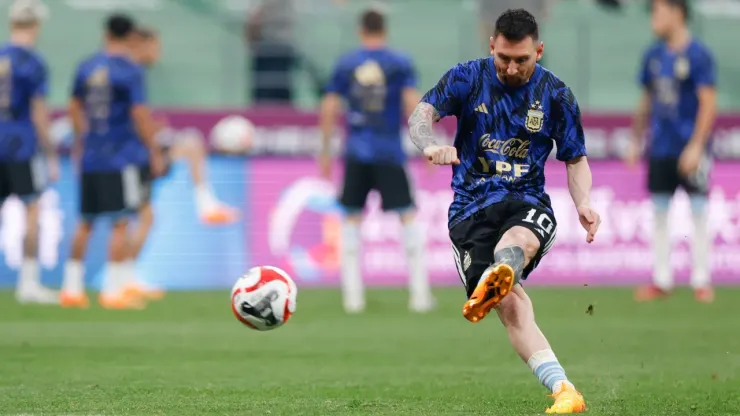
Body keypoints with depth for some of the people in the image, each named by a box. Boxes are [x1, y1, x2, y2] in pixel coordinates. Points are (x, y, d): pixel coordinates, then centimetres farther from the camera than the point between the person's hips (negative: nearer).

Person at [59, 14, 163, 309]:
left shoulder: (86, 67, 8)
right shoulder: (131, 71, -10)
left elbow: (74, 107, 17)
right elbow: (140, 115, -14)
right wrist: (154, 153, -7)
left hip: (89, 159, 6)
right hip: (121, 158, -6)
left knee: (85, 223, 14)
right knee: (120, 224, -3)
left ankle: (72, 288, 16)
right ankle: (113, 291, -6)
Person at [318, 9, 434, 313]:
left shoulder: (345, 65, 5)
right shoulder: (400, 64, 0)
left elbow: (329, 109, 3)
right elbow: (412, 104, -8)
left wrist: (326, 151, 10)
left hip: (355, 153, 2)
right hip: (390, 154, -2)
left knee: (352, 220, 10)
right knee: (409, 217, 4)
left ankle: (352, 295, 5)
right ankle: (419, 293, -1)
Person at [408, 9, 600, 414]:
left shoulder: (556, 95, 6)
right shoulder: (468, 78, 1)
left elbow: (576, 159, 15)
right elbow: (422, 114, -13)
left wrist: (583, 203, -5)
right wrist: (430, 144, -38)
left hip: (527, 202, 1)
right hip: (471, 207, -1)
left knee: (517, 240, -39)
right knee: (511, 302, -24)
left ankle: (488, 287, -71)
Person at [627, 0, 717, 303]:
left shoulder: (698, 55, -9)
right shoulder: (653, 55, 10)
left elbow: (709, 103, -13)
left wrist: (696, 146, -19)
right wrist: (636, 142, 15)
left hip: (690, 150, -6)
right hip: (660, 150, 6)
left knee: (699, 214, -2)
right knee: (659, 214, 7)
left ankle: (702, 281, 3)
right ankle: (661, 281, 12)